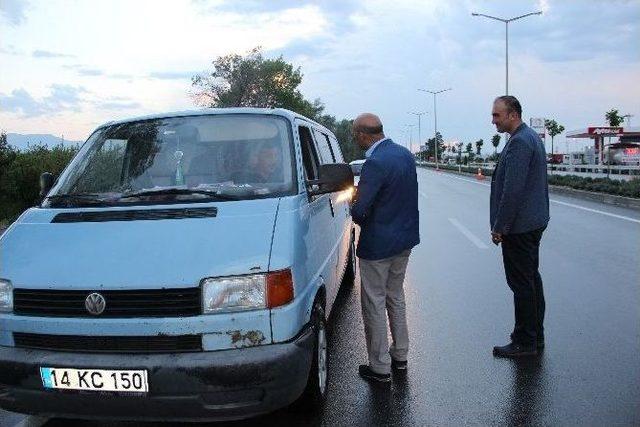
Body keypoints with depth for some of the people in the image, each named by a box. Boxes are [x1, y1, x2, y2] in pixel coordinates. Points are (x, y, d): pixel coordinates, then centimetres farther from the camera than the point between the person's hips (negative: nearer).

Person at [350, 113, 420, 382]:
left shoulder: (376, 163, -24)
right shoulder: (405, 154, 4)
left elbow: (359, 210, -26)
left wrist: (357, 214, -3)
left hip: (378, 244, -9)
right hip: (405, 238, 9)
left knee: (374, 303, 5)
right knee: (396, 296, 22)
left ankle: (380, 367, 15)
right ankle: (399, 354, 34)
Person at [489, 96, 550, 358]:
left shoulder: (519, 142, -19)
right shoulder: (532, 137, 14)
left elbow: (512, 190, -24)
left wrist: (499, 227, -17)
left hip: (519, 226, -11)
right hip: (534, 222, 11)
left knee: (522, 283, -2)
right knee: (531, 278, 17)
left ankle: (525, 343, 9)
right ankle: (535, 335, 29)